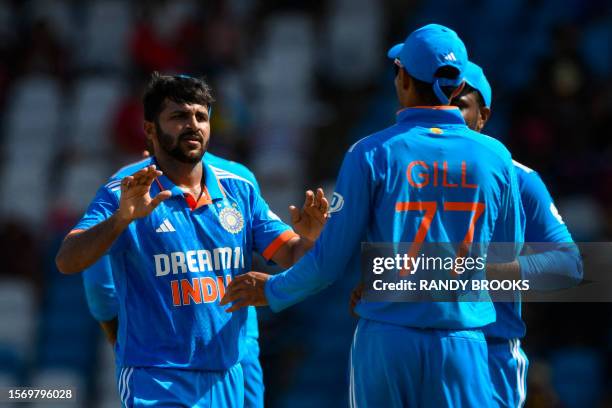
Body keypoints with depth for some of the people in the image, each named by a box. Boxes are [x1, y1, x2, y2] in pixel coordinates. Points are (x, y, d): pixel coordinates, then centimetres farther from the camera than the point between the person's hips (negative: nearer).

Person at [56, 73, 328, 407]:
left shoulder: (239, 191, 8)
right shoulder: (125, 194, -6)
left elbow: (291, 255, 6)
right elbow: (67, 263, -17)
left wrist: (308, 238, -17)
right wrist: (122, 218, -33)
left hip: (226, 380, 5)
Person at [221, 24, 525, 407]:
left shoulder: (372, 153, -5)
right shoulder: (496, 157, 1)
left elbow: (330, 259, -3)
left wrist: (273, 290, 15)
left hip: (386, 342, -1)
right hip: (463, 343, 1)